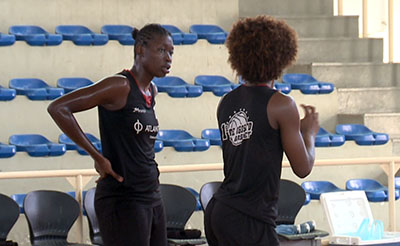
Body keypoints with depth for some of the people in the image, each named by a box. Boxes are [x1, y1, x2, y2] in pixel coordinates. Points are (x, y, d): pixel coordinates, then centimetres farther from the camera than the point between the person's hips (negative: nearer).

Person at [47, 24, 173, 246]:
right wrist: (98, 157, -16)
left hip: (152, 198, 9)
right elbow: (57, 108, -18)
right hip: (122, 200, -9)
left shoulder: (151, 91, 12)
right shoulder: (120, 86, -14)